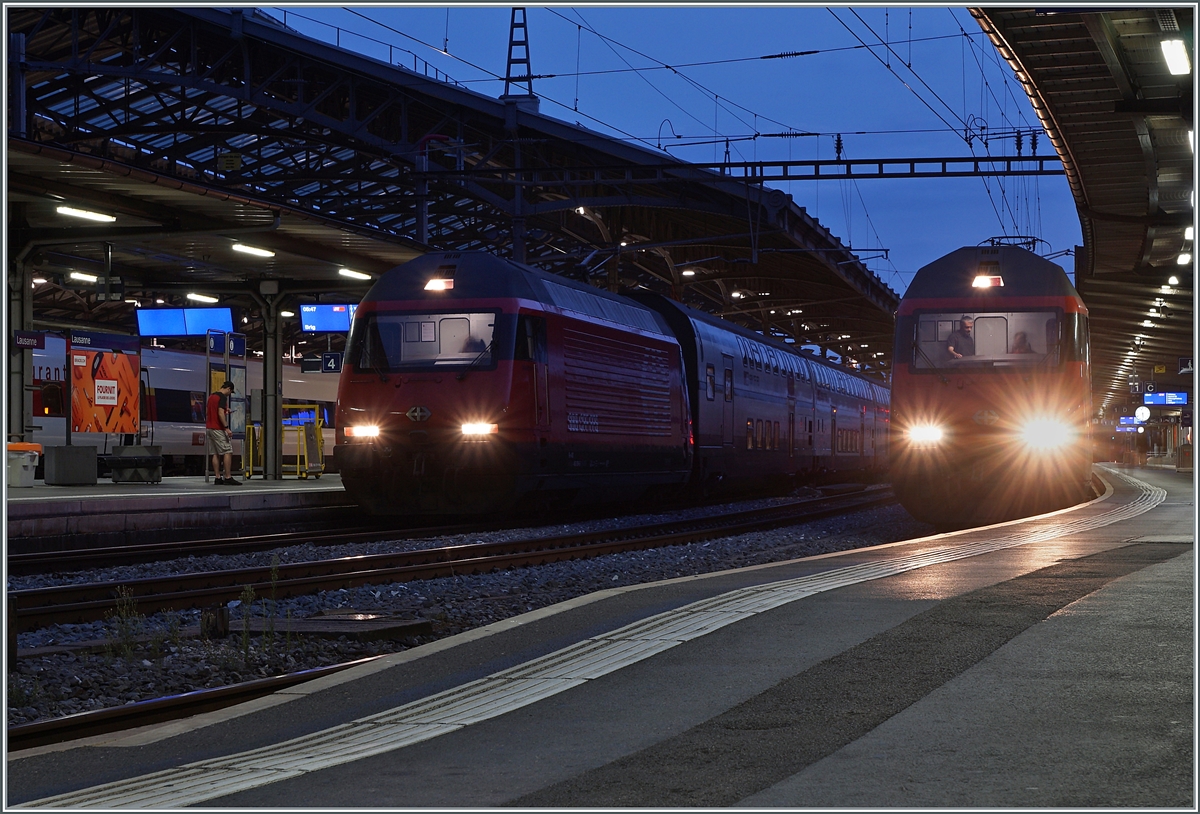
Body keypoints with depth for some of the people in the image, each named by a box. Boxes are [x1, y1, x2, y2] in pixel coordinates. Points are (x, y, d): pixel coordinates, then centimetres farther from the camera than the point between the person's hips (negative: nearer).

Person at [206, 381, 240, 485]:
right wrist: (226, 428, -23)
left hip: (209, 428, 9)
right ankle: (228, 478, -11)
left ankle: (218, 478, 6)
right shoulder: (222, 397, -12)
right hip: (218, 429, -9)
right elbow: (220, 413, -22)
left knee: (215, 454, 8)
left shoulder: (212, 396, 16)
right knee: (228, 452, -7)